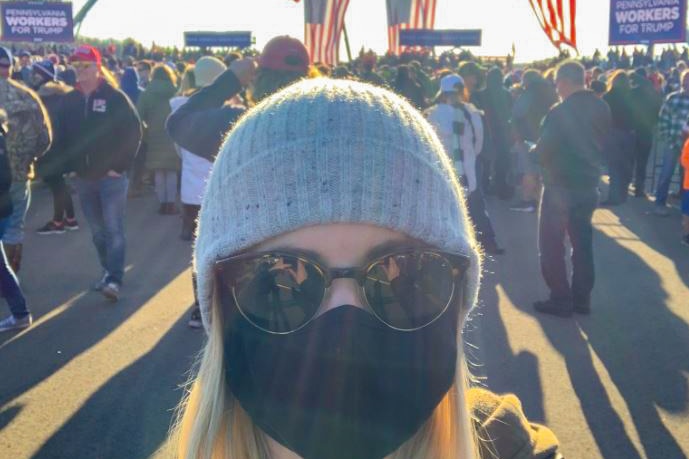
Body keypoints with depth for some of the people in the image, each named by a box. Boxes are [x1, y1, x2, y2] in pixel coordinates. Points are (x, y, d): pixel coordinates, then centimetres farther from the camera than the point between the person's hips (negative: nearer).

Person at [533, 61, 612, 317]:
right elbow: (603, 144, 12)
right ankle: (582, 298, 21)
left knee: (551, 244, 4)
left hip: (561, 185, -7)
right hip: (589, 183, 7)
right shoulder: (602, 109, 3)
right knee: (582, 242, 16)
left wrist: (532, 151, 3)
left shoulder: (560, 112, -19)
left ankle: (561, 299, 6)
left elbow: (543, 152, -17)